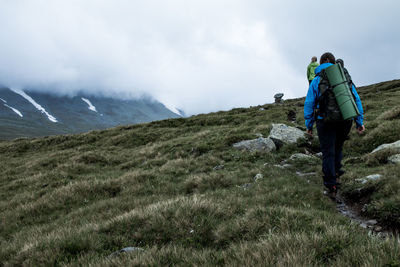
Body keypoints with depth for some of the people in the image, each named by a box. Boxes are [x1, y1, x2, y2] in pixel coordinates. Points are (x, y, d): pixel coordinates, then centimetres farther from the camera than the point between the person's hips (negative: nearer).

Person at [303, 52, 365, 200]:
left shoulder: (316, 81, 4)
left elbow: (309, 104, 1)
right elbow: (356, 99, 5)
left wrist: (309, 125, 8)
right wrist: (360, 121, 7)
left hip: (325, 120, -2)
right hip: (346, 119, 2)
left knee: (328, 153, 1)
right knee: (338, 147, 26)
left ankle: (332, 187, -5)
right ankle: (336, 173, 21)